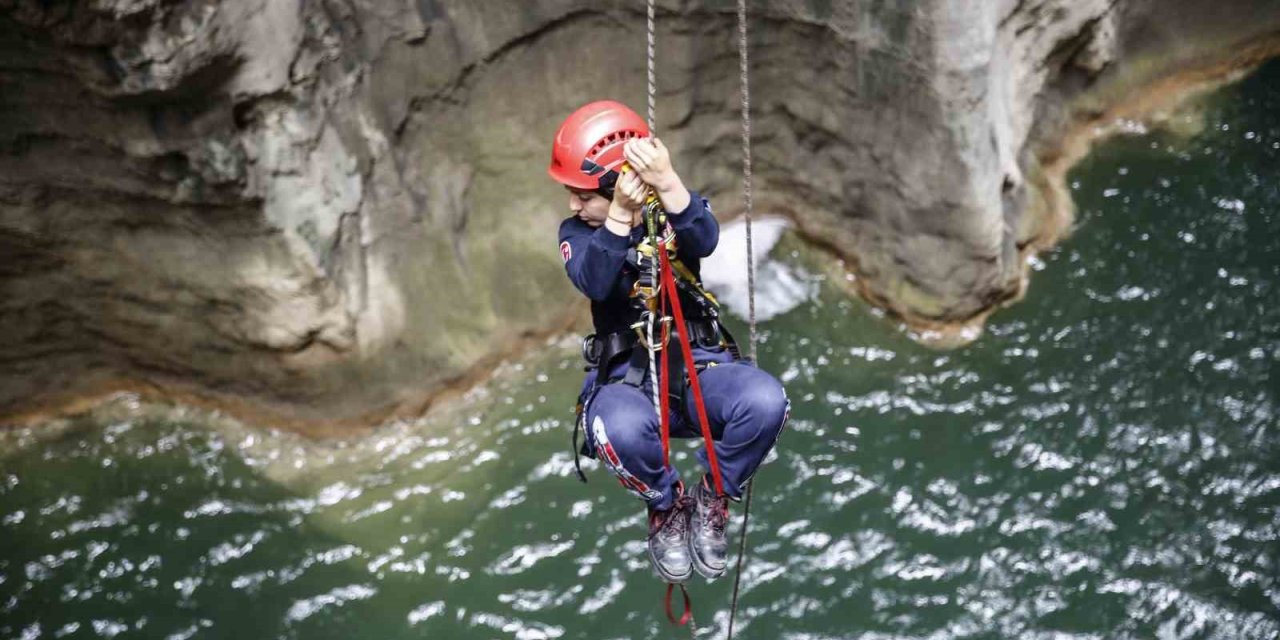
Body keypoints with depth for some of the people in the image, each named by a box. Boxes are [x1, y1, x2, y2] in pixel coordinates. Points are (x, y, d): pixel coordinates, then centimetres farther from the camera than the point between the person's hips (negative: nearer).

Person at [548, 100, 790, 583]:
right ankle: (667, 506, -3)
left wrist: (667, 183, -41)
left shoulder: (674, 212, 1)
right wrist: (621, 214, -34)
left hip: (699, 362, 1)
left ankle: (711, 500, -2)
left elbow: (705, 241, -25)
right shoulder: (578, 231, 2)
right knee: (623, 430, -38)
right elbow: (594, 283, -21)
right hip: (625, 375, -1)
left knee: (766, 401, -31)